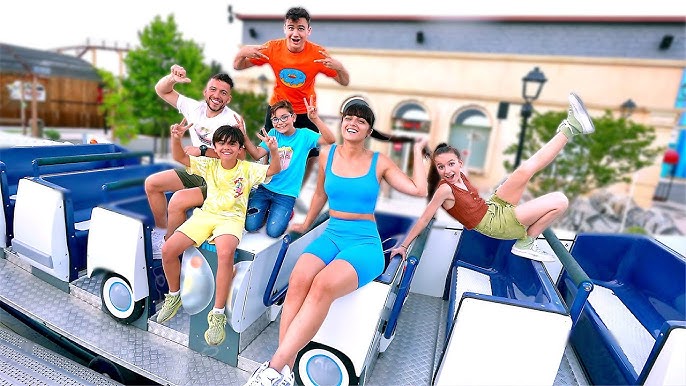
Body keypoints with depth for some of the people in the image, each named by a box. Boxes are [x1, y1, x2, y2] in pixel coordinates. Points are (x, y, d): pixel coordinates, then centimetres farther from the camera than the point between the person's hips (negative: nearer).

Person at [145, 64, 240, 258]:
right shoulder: (195, 107, 0)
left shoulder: (232, 121, -20)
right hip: (197, 172, 8)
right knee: (151, 183, 7)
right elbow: (161, 90, 10)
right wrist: (172, 78, -12)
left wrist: (202, 151, -26)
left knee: (178, 200, -26)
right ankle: (161, 231, 21)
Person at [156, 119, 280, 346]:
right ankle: (174, 295, 17)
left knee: (225, 253, -37)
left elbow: (273, 171, -6)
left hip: (232, 219, -4)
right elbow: (180, 158, 4)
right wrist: (176, 139, -16)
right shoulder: (209, 165, 10)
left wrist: (273, 151, -24)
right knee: (168, 249, -12)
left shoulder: (248, 169, 2)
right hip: (205, 214, 4)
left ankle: (218, 314, -22)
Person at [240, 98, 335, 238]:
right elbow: (257, 154, -3)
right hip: (265, 187, 3)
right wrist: (244, 135, -17)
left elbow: (330, 140, -22)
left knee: (273, 231, -12)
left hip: (287, 193, -3)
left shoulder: (304, 135, -7)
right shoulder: (273, 133, 3)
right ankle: (267, 208, 23)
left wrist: (315, 119, -36)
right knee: (250, 225, -6)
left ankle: (286, 211, 17)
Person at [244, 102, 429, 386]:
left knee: (323, 285, -34)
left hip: (365, 243, -2)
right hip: (331, 236, 3)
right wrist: (305, 224, 32)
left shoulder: (379, 162, 3)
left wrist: (417, 151, 4)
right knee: (298, 280, -31)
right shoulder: (327, 155, 9)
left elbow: (418, 190, -5)